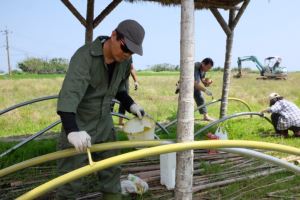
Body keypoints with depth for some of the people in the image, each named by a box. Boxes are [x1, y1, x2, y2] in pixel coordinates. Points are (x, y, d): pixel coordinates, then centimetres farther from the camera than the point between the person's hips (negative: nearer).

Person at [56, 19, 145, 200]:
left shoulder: (125, 61, -4)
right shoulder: (85, 56, -24)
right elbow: (70, 93, -35)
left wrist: (131, 104, -3)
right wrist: (72, 130, -47)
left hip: (105, 125, 6)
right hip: (78, 126, -6)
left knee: (112, 172, 13)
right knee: (72, 180, -1)